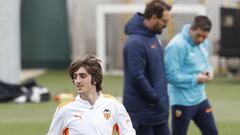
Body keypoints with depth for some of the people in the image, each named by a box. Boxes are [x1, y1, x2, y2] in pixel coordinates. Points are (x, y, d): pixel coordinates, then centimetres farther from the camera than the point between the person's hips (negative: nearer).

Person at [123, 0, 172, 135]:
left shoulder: (153, 37, 9)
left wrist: (161, 99, 13)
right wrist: (156, 99, -17)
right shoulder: (136, 43, -21)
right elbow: (137, 77, -24)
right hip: (142, 110, -9)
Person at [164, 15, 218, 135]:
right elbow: (171, 76, -24)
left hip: (200, 98, 8)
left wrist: (208, 70, -2)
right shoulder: (177, 46, -22)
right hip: (182, 101, -8)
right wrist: (195, 79, -19)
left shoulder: (203, 43, 6)